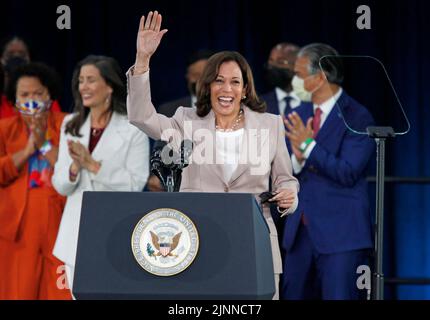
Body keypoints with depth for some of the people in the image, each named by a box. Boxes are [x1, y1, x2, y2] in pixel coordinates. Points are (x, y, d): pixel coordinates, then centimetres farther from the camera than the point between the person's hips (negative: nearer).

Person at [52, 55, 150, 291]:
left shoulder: (133, 129, -6)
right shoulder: (71, 125, 8)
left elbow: (135, 184, -12)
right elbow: (60, 185, 6)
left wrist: (92, 165, -19)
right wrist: (75, 167, -16)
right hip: (77, 236, 5)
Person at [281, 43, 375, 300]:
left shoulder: (357, 118, -9)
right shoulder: (300, 114, 13)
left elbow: (347, 173, -17)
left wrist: (309, 145, -18)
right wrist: (297, 159, -10)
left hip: (340, 234, -7)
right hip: (301, 230, 7)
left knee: (339, 296, -7)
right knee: (294, 295, 9)